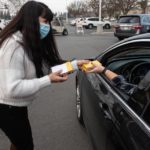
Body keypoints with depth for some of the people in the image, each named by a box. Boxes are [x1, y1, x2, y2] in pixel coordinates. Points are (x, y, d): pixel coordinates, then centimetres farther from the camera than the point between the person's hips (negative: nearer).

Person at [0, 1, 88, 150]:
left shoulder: (30, 43, 3)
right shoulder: (14, 45, -29)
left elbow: (49, 64, 3)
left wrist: (75, 64, -5)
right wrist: (48, 80, -30)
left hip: (16, 106, 9)